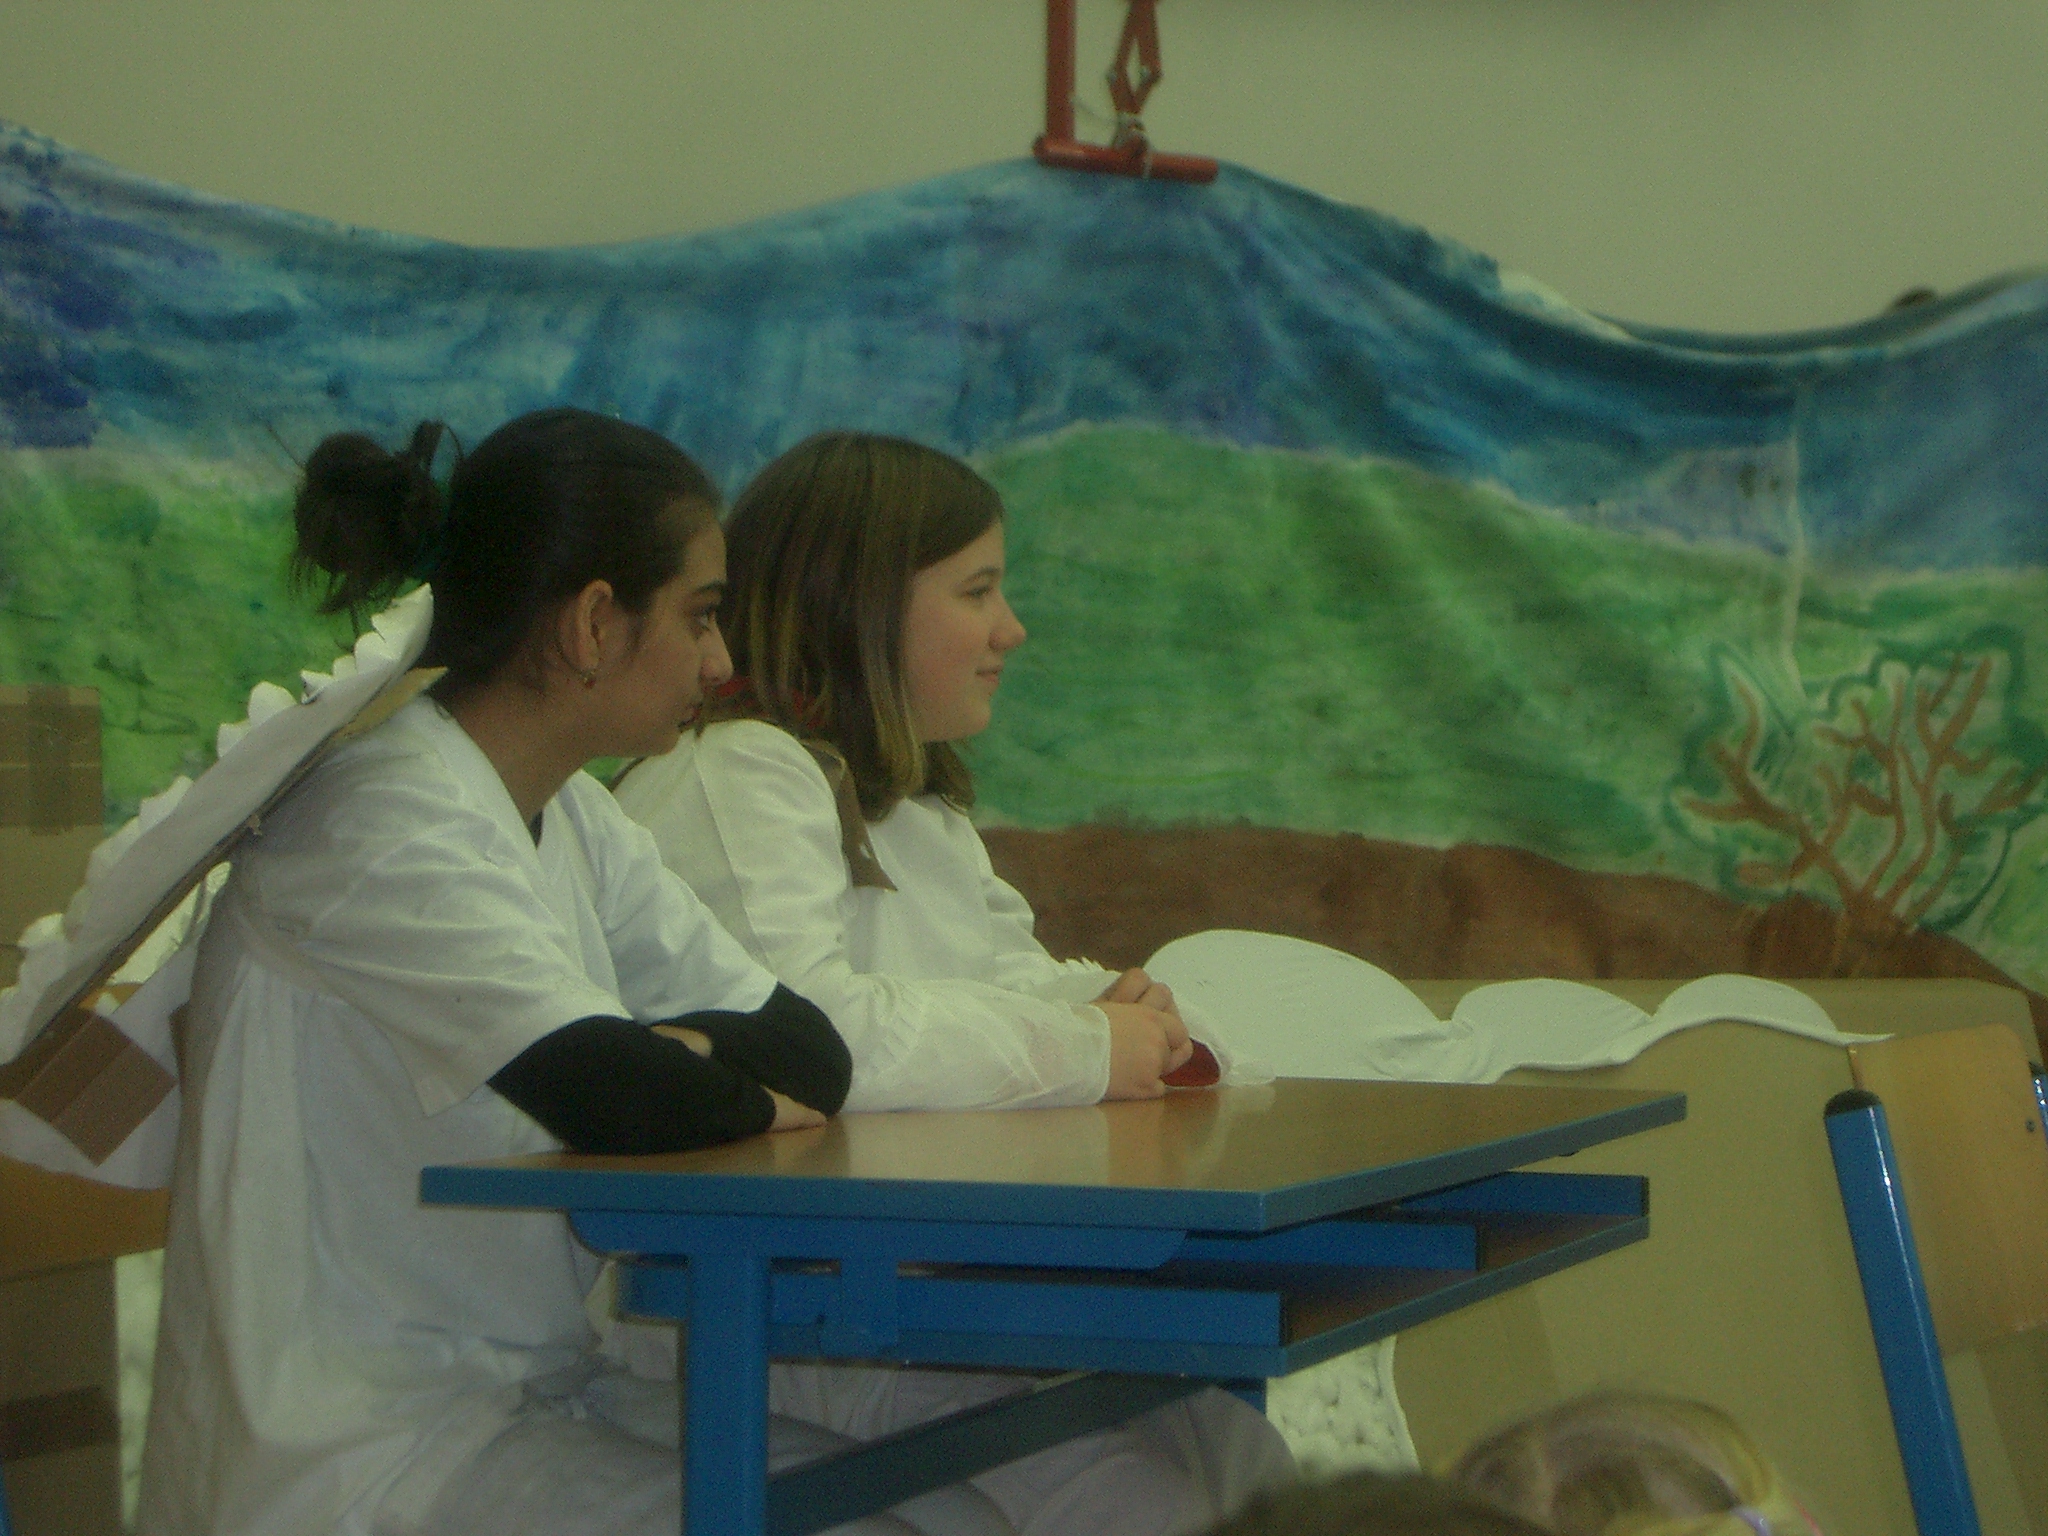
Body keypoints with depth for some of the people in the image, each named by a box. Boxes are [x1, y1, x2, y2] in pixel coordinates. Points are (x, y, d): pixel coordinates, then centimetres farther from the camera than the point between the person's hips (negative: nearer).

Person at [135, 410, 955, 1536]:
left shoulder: (570, 820, 11)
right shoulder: (390, 829, -18)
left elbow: (807, 1051, 5)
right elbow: (616, 1101, -29)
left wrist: (676, 1051, -15)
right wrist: (746, 1101, -8)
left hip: (536, 1397, 9)